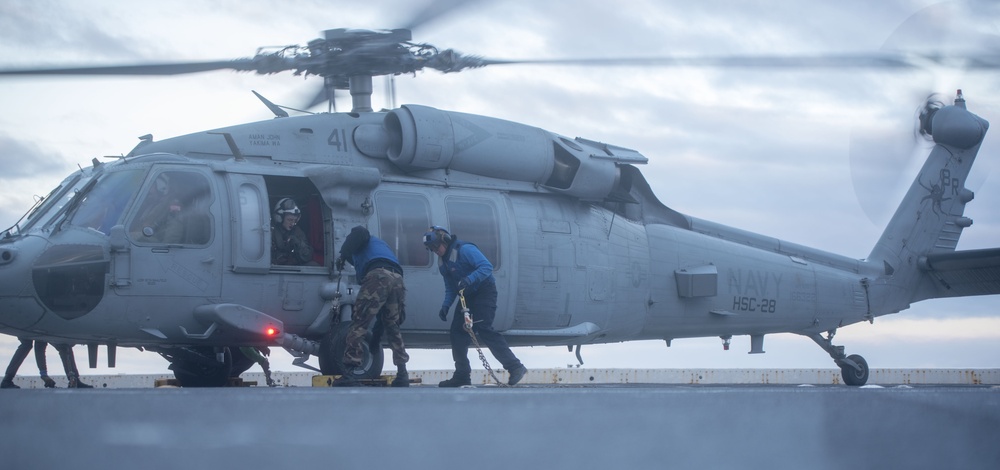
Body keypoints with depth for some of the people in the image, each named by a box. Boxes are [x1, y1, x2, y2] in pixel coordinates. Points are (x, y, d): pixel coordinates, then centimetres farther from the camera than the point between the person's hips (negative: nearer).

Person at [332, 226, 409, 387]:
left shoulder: (367, 241, 25)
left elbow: (359, 233, 2)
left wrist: (343, 255, 10)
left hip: (378, 276, -7)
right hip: (397, 279, 7)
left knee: (359, 323, -6)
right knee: (392, 327, 21)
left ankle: (348, 373, -15)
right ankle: (402, 374, 14)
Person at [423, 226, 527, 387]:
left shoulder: (465, 250, -18)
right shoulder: (442, 263, 10)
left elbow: (487, 266, -27)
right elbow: (450, 288, 16)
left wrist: (469, 280, -39)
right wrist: (446, 305, 0)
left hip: (484, 292, -9)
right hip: (467, 296, 9)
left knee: (484, 329, -21)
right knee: (457, 332, 2)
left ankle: (515, 367, -21)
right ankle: (462, 376, 8)